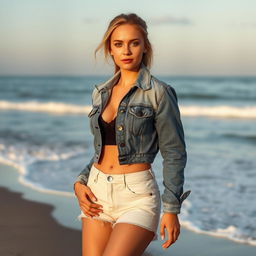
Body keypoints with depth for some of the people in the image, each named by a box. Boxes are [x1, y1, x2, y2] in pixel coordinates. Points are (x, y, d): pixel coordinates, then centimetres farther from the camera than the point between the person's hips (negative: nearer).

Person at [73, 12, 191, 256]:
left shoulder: (158, 93, -7)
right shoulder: (100, 92, 11)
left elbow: (174, 153, -6)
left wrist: (171, 208, -9)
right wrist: (79, 183, 5)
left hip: (136, 194, -6)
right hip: (97, 192, 6)